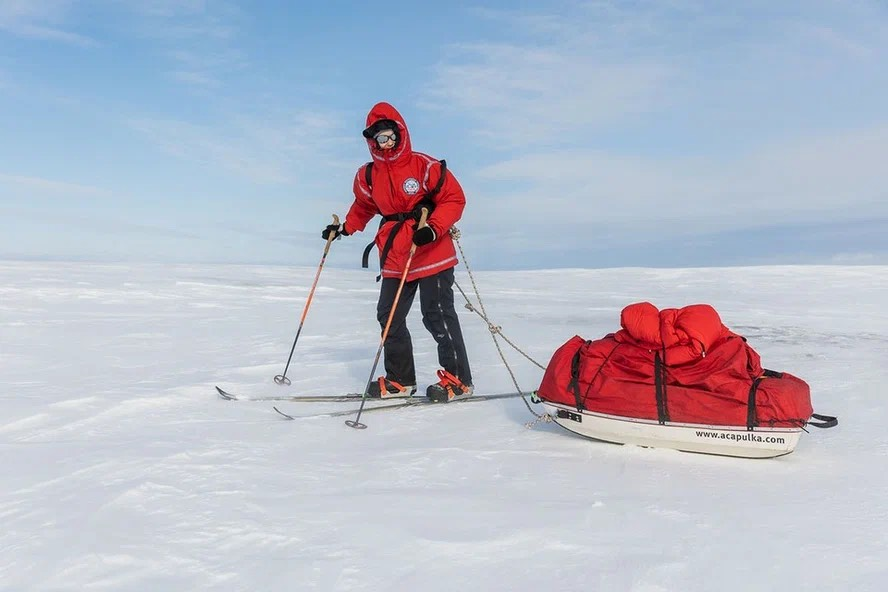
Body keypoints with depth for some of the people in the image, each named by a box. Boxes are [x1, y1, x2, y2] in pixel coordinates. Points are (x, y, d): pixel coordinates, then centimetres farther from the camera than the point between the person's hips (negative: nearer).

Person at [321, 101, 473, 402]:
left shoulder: (424, 165, -11)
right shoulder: (368, 175, 6)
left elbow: (454, 198, -11)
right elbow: (363, 207, 24)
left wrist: (432, 230, -23)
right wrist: (345, 228, 11)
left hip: (432, 255, -6)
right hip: (395, 259, 6)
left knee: (437, 316, -4)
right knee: (389, 316, 8)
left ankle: (458, 379, 8)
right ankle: (400, 380, 21)